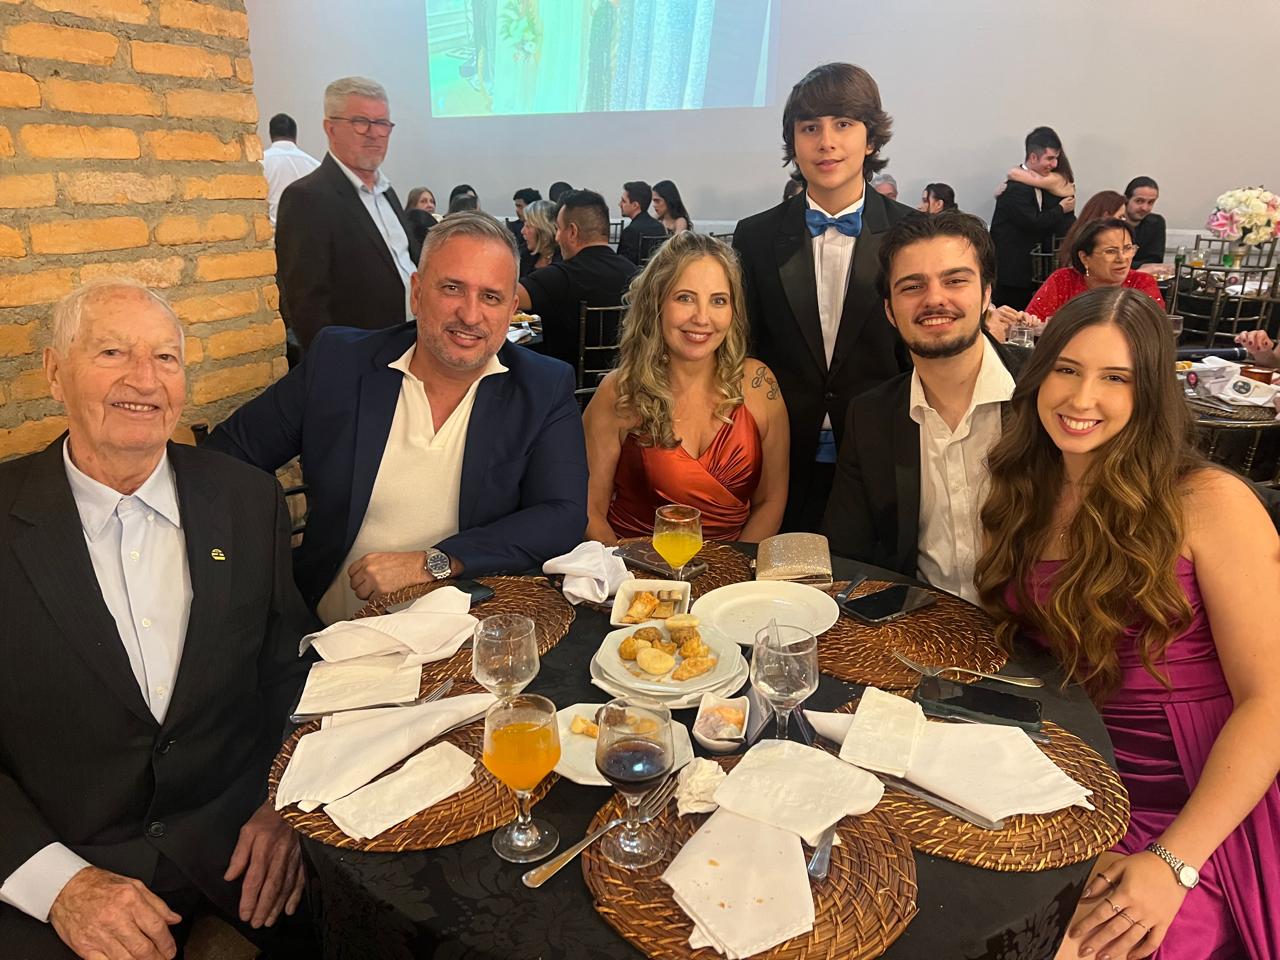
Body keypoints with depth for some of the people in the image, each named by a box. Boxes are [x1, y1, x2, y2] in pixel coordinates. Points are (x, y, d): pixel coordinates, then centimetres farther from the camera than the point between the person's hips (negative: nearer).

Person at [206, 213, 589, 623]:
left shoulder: (546, 389, -2)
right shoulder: (338, 362, 0)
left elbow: (564, 515, -11)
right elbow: (227, 455, 8)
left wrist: (431, 563, -19)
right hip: (332, 638, 2)